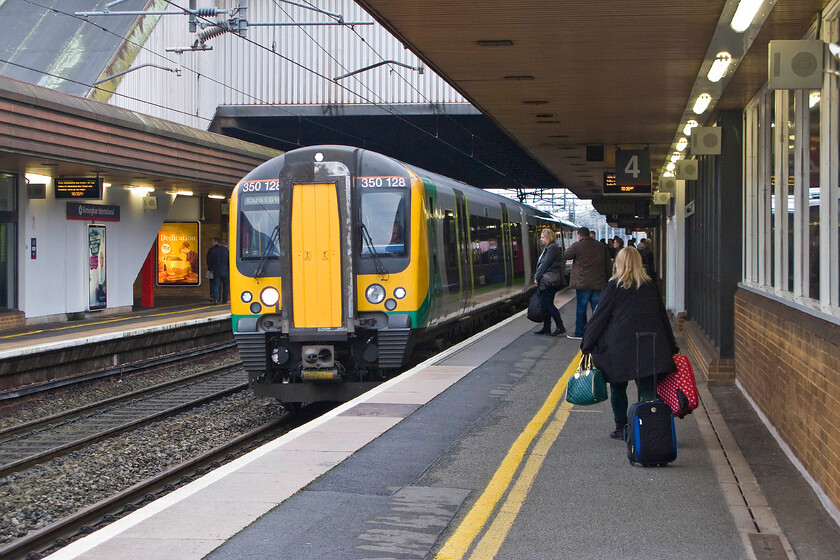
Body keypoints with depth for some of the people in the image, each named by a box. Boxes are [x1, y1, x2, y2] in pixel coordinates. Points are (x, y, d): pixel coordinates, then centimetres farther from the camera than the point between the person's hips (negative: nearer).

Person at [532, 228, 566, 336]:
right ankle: (546, 328, 15)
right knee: (546, 304, 11)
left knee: (548, 304, -8)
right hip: (545, 282, 10)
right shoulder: (548, 248, 19)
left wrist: (537, 276, -13)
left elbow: (545, 264, -16)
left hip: (549, 282, -10)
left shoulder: (552, 248, -12)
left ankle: (560, 327, -4)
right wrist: (537, 276, 10)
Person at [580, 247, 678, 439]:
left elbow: (599, 317, -4)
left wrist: (587, 345, 3)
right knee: (648, 390, 2)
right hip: (649, 349, 3)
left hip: (618, 349, -3)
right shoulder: (650, 287, 7)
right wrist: (672, 347, 19)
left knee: (618, 388, 10)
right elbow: (663, 317, 12)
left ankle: (621, 428, 13)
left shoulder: (614, 287, -5)